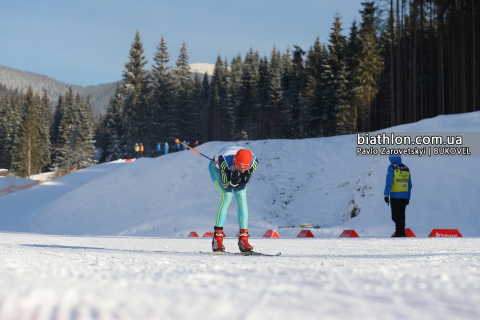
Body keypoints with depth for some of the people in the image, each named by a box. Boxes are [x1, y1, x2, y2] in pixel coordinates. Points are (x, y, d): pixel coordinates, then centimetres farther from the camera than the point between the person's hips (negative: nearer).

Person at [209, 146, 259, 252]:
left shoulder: (254, 162, -34)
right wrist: (233, 181, -54)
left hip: (234, 171, 3)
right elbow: (226, 186, -34)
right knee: (227, 196, -23)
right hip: (217, 167, -3)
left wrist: (245, 179, -45)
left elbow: (241, 187, -24)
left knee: (242, 197, -15)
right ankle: (217, 238, -20)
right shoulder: (225, 160, -44)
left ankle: (243, 238, -12)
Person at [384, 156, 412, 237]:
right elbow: (409, 185, 16)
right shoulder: (406, 169, 13)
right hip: (405, 196, 6)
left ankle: (401, 232, -15)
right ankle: (400, 232, 14)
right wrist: (408, 197, 22)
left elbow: (389, 182, -13)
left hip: (395, 195, -6)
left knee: (395, 215, -5)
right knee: (401, 215, 13)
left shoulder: (392, 168, -5)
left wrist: (386, 195, -14)